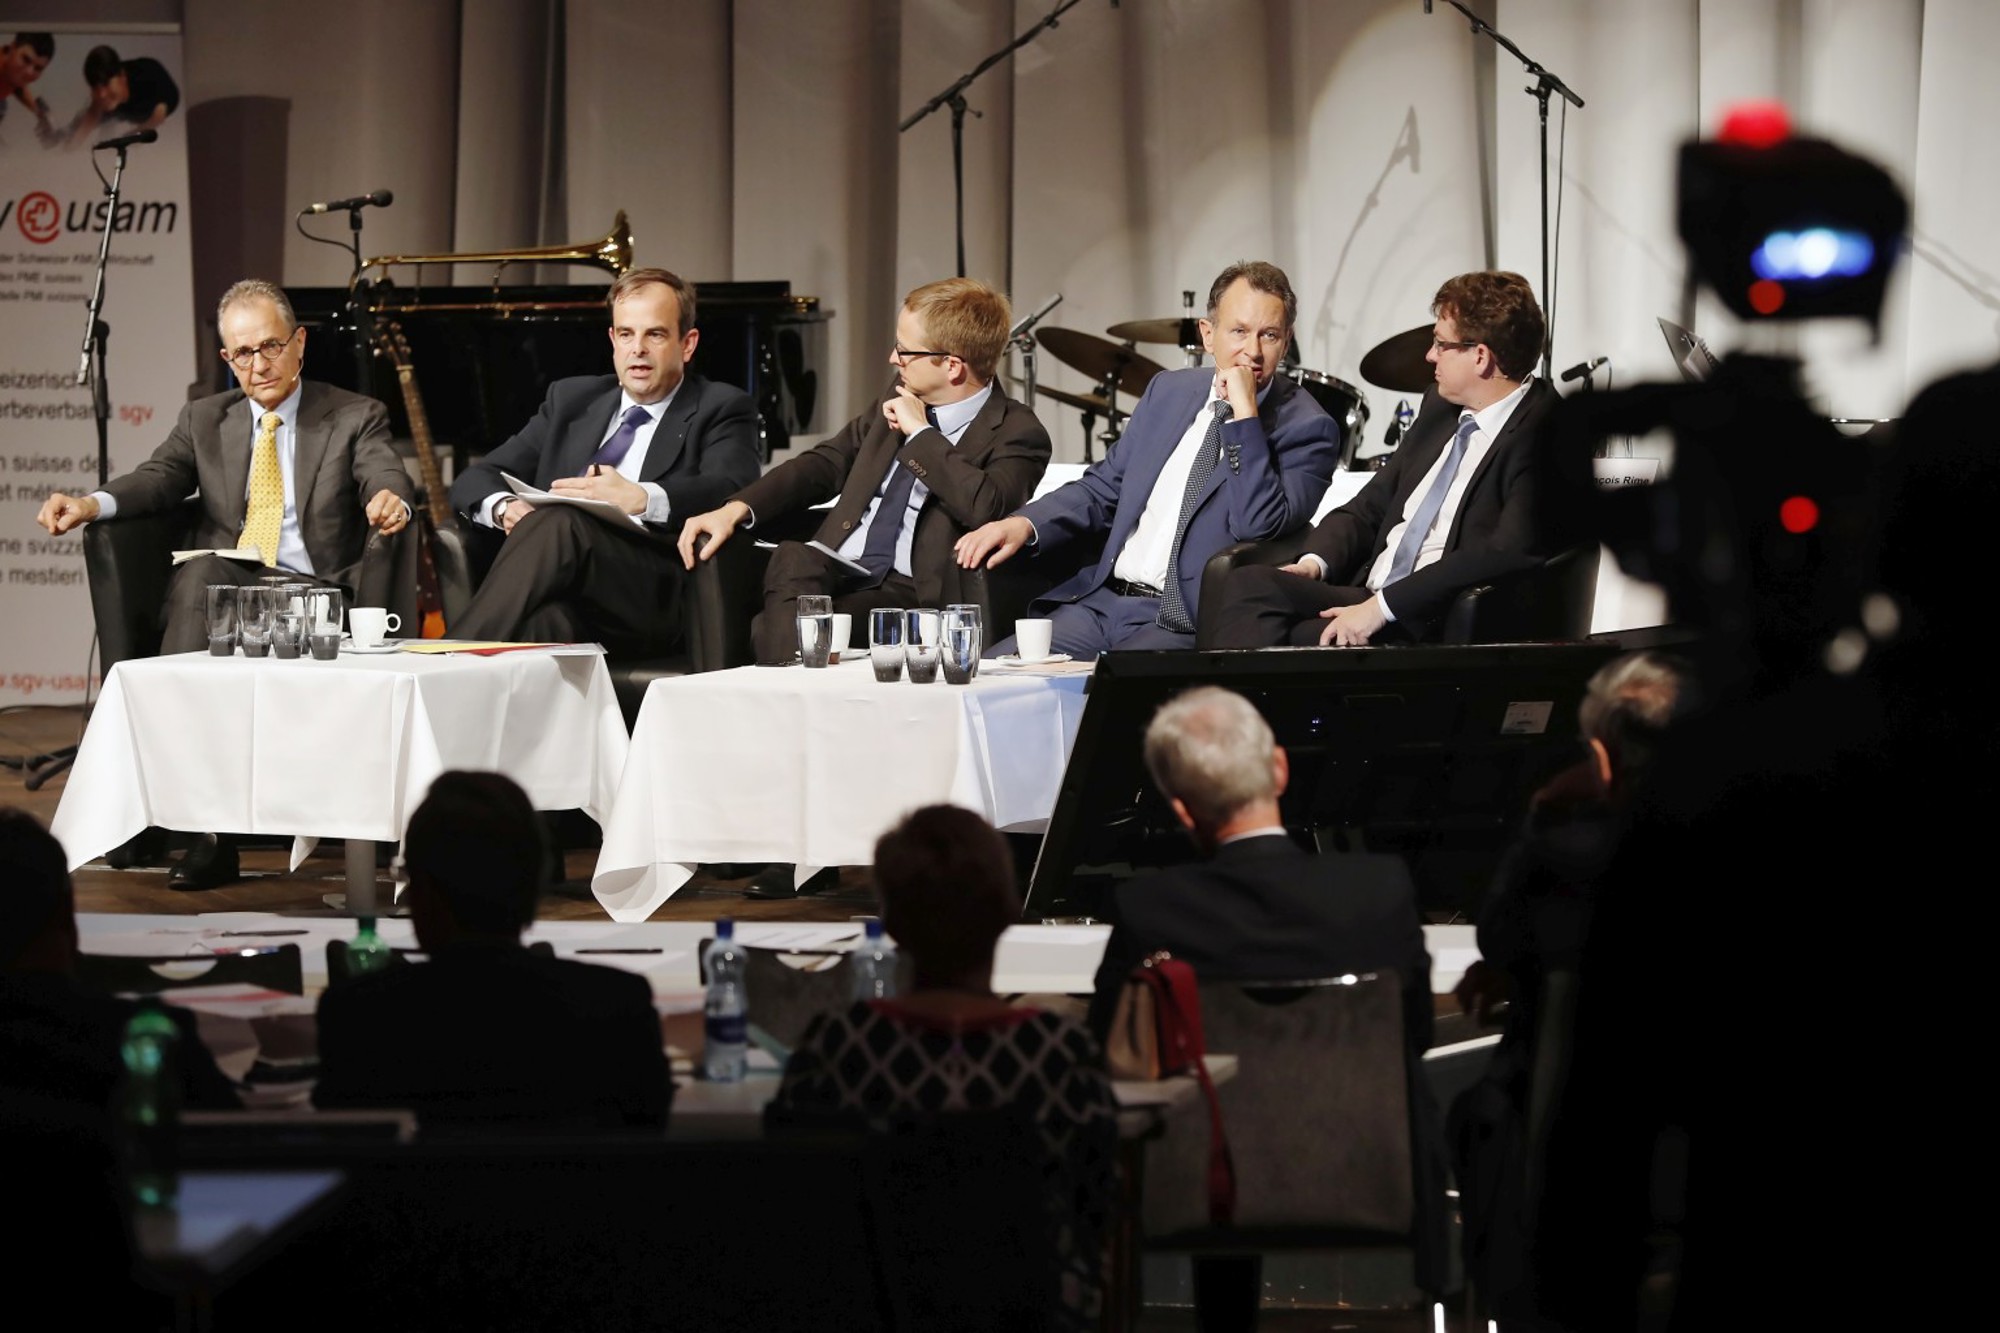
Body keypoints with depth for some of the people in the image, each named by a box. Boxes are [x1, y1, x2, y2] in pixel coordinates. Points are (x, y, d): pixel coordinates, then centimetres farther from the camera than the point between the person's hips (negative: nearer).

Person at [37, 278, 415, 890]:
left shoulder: (356, 418, 13)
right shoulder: (205, 419, 21)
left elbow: (387, 478, -6)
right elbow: (160, 477, 4)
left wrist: (391, 501, -32)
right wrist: (91, 505, -17)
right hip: (221, 588, 2)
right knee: (199, 575, -34)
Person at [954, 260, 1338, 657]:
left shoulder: (1306, 427, -4)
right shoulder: (1169, 391, 15)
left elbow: (1258, 526, -18)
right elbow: (1102, 488, 20)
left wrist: (1245, 414, -19)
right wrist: (1025, 523, 2)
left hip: (1184, 624, -6)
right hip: (1101, 601, 6)